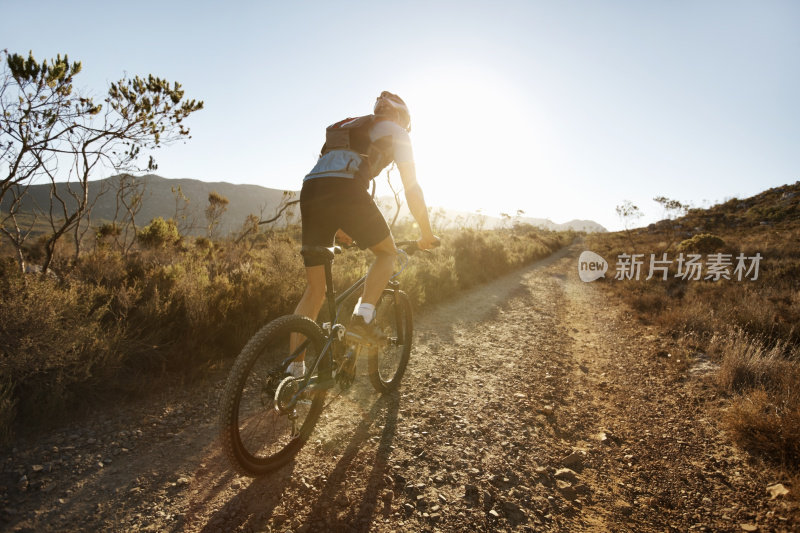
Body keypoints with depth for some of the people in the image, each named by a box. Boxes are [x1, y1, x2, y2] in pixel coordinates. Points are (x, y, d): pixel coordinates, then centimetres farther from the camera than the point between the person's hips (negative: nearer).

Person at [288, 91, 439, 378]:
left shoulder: (347, 128, 39)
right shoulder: (396, 132, 20)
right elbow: (412, 188, 13)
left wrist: (338, 227, 50)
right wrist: (427, 234, 21)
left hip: (309, 191, 6)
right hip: (345, 191, -6)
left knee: (315, 289, 12)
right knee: (387, 252, 19)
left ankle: (294, 369, 11)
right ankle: (364, 314, -4)